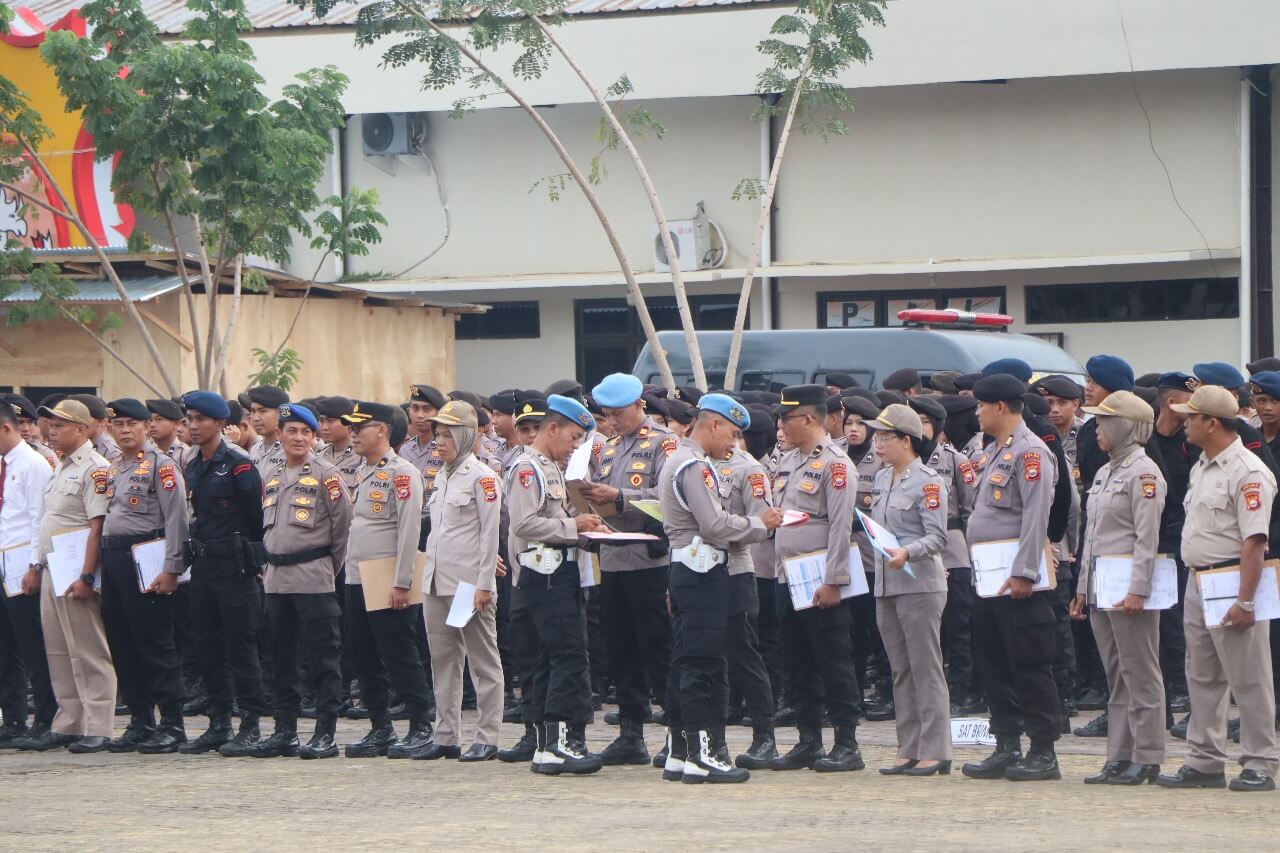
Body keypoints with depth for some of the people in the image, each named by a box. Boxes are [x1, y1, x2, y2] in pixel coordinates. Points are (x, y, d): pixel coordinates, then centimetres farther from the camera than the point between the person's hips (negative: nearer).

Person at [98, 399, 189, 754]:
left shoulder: (161, 465, -7)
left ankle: (172, 725, -1)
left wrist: (171, 569, -18)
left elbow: (176, 518, -13)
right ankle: (140, 722, 16)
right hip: (112, 561, 8)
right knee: (122, 646, 9)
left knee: (156, 645, -6)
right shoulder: (115, 468, 17)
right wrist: (103, 564, 16)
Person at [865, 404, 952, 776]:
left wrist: (907, 552, -31)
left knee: (926, 669, -6)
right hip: (886, 585, 8)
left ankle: (935, 751, -4)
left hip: (919, 584, -8)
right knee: (901, 671, 9)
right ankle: (909, 750, 12)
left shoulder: (928, 482, -9)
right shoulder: (882, 479, 14)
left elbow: (937, 537, -16)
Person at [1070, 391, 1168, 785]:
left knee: (1140, 675, -5)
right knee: (1116, 676, 10)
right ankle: (1119, 757, 12)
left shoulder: (1143, 472, -10)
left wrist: (1138, 590, -20)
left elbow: (1147, 537, -15)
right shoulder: (1104, 473, 17)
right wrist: (1083, 587, 18)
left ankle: (1147, 757, -2)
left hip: (1128, 584, -9)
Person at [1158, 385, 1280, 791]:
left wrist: (1245, 601, -24)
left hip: (1232, 584, -10)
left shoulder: (1247, 472, -15)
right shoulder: (1201, 467, 14)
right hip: (1198, 583, 10)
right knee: (1202, 677, 12)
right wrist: (1195, 583, 17)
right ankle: (1205, 762, 19)